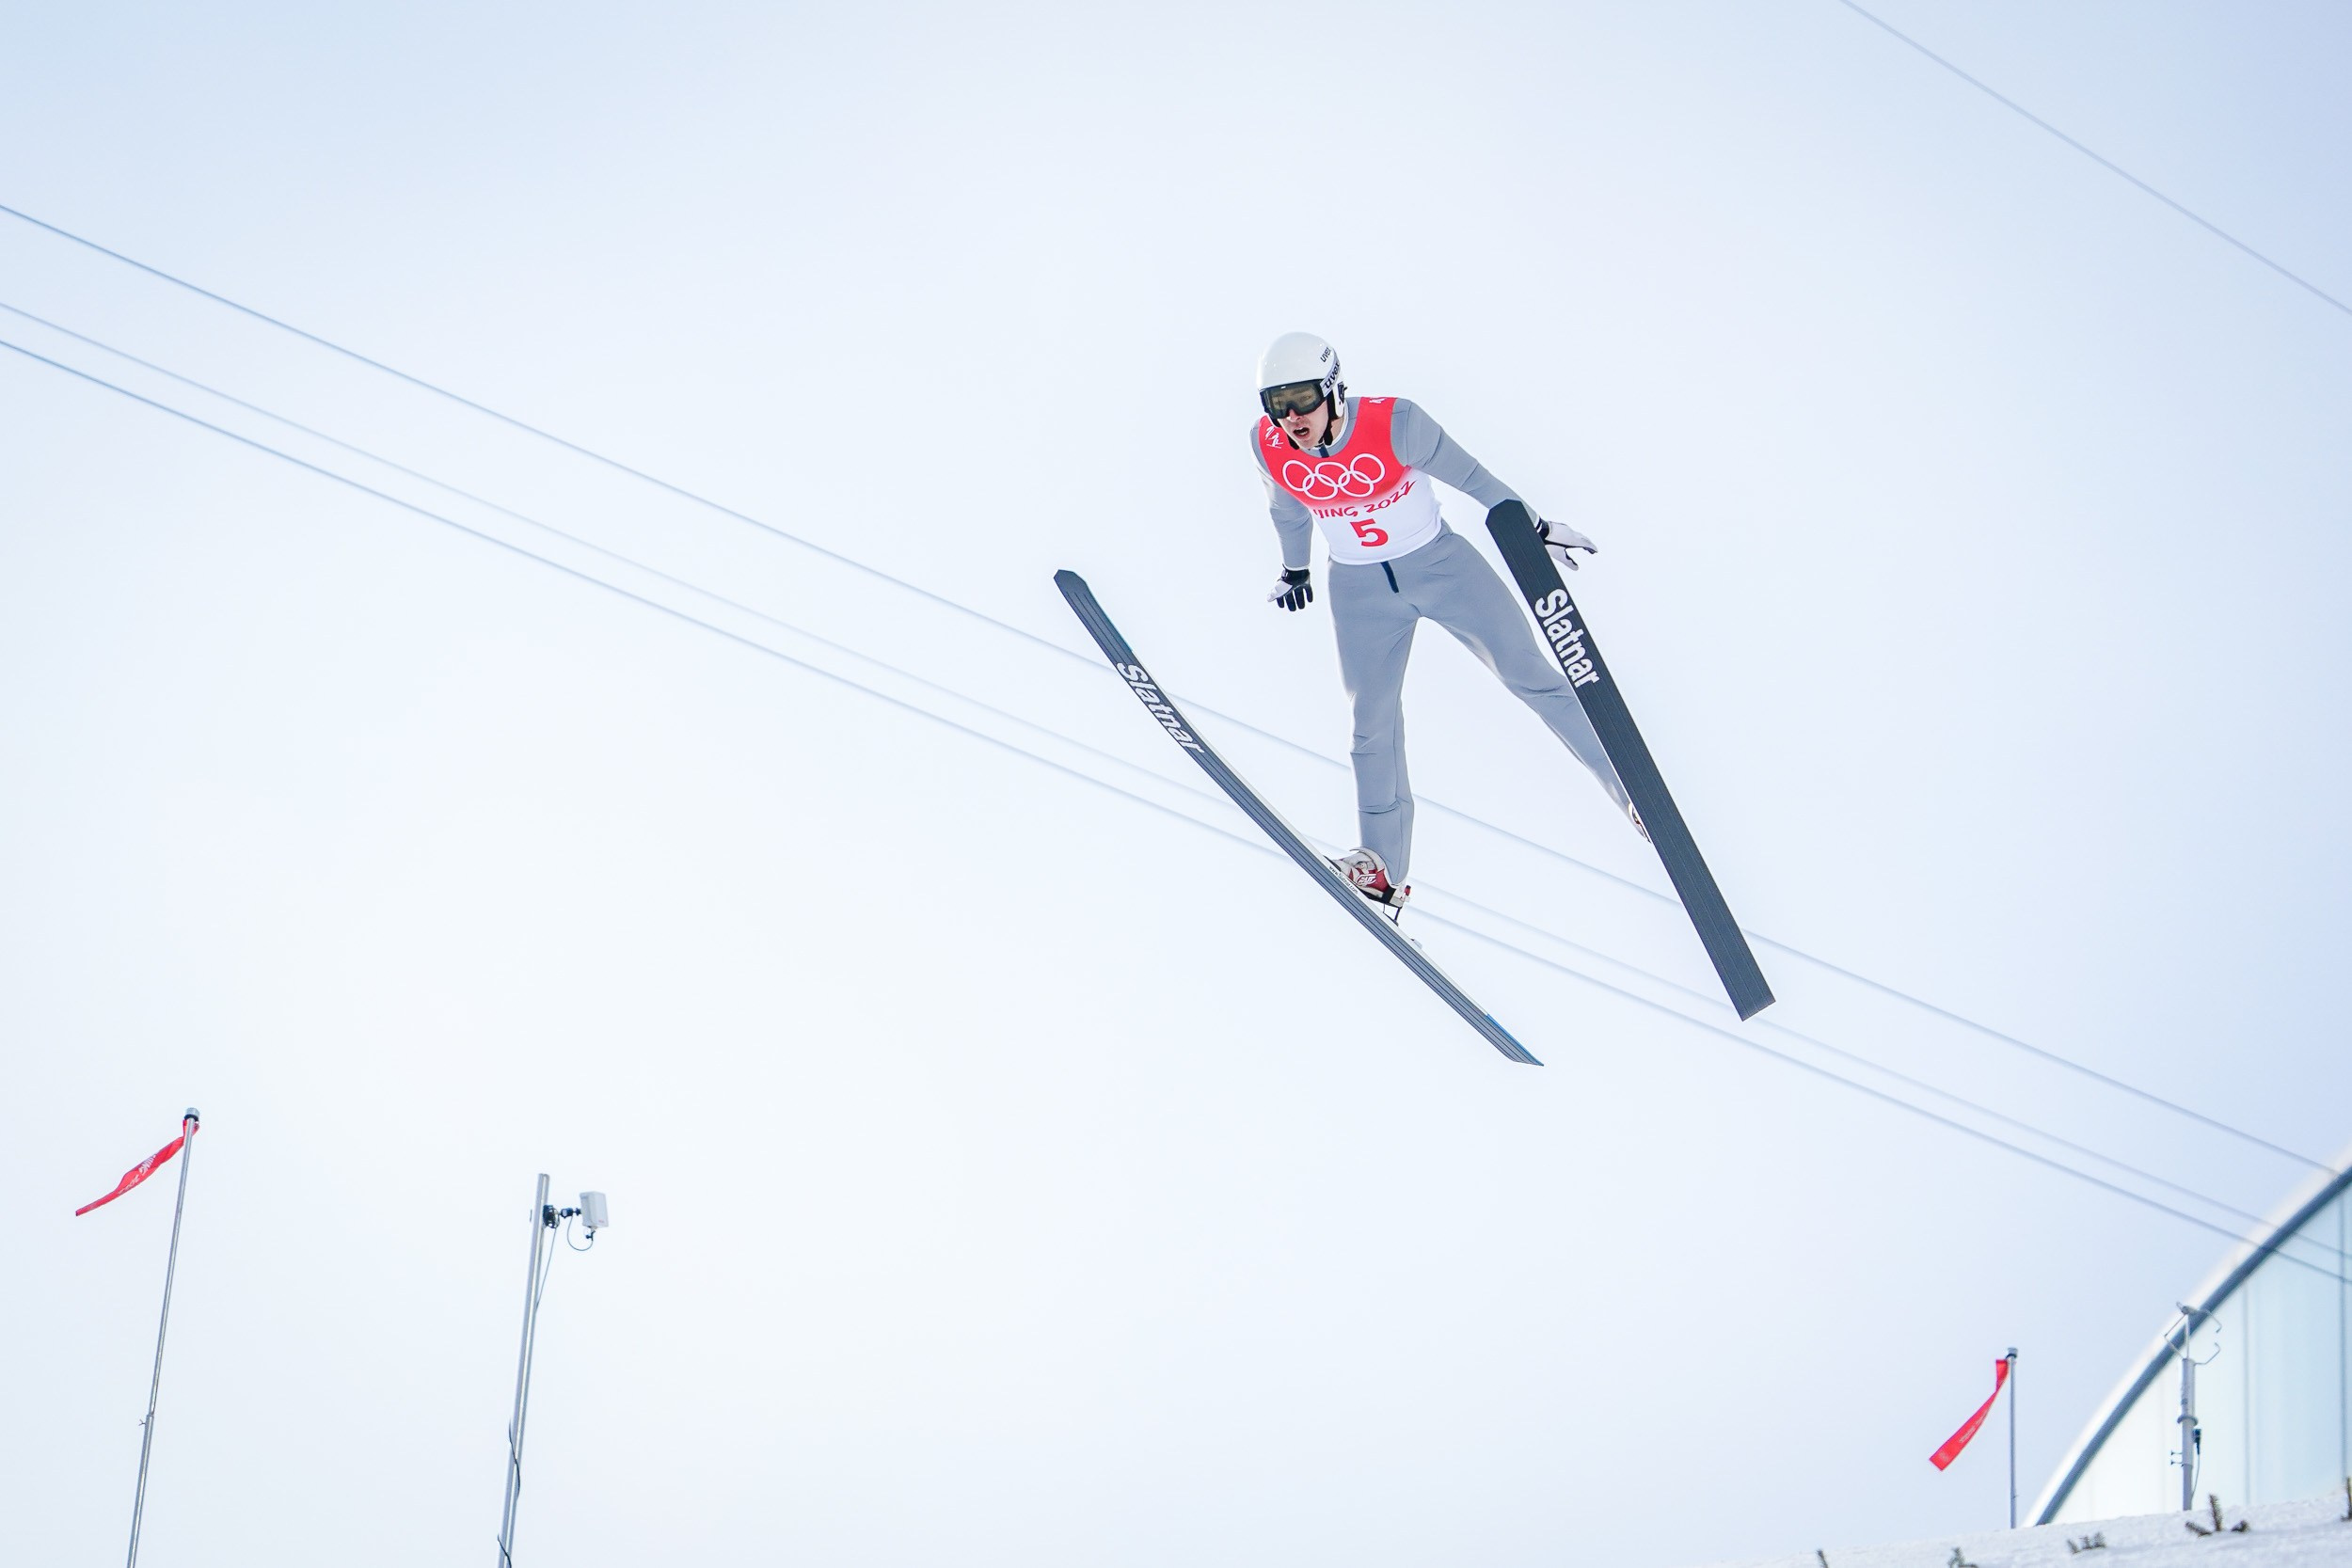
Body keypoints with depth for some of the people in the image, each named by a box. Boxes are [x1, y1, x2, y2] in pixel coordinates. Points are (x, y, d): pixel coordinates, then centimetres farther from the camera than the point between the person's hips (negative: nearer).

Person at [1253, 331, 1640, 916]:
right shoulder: (1268, 446, -17)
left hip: (1440, 564, -3)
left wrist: (1535, 530, -3)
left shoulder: (1394, 423, -28)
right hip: (1361, 592, 3)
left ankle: (1635, 788, 9)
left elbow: (1467, 475, -13)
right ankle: (1384, 867, 19)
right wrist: (1295, 571, 21)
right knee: (1373, 724, 7)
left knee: (1532, 677, -1)